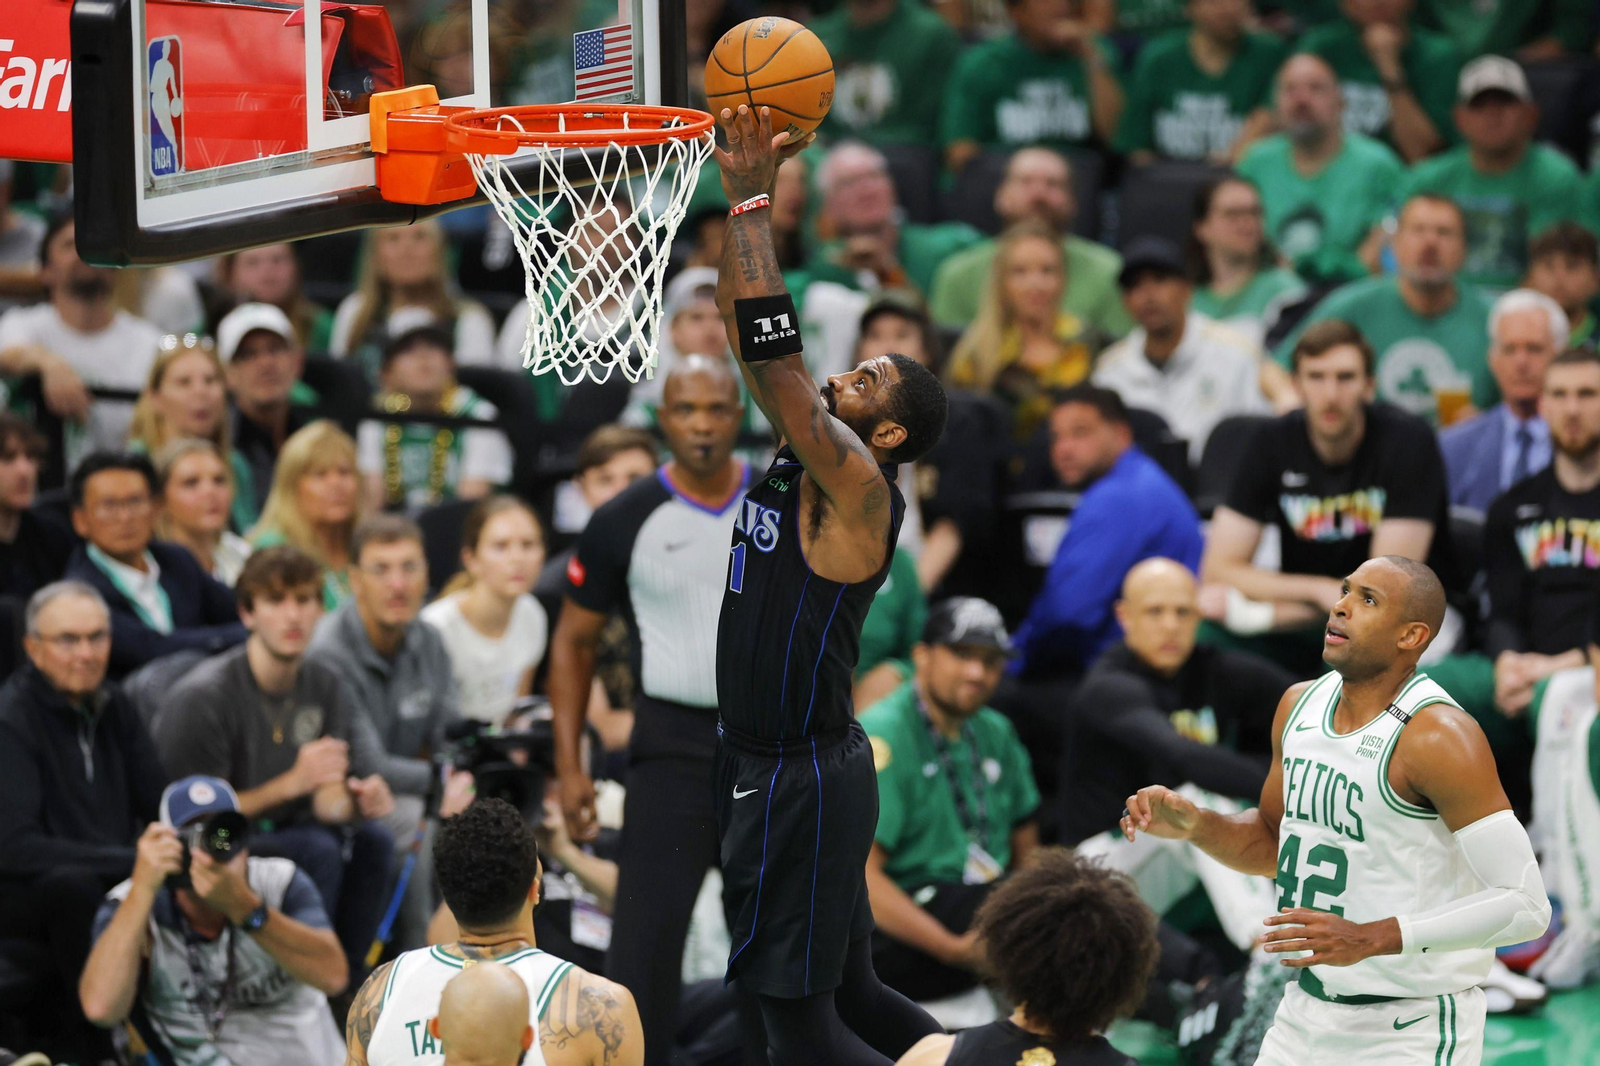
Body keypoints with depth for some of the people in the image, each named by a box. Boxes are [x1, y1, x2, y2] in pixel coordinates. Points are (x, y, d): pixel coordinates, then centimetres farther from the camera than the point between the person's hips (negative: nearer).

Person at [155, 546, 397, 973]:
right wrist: (292, 783, -26)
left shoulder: (322, 685, 3)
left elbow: (326, 801, 5)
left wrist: (359, 801, -21)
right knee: (317, 849, -30)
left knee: (371, 839, -19)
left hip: (276, 836, 7)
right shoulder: (202, 697, -18)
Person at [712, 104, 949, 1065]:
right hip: (768, 764, 9)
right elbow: (749, 335, 9)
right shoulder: (806, 463, 7)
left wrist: (754, 200, -22)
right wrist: (744, 193, 2)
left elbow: (773, 349, -25)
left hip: (801, 777, -9)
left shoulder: (858, 489, -17)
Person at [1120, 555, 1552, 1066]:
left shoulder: (1438, 736, -20)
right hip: (1305, 1016, 7)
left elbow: (1526, 905, -24)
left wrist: (1370, 939, -30)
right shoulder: (1300, 704, 5)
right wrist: (1195, 825, -1)